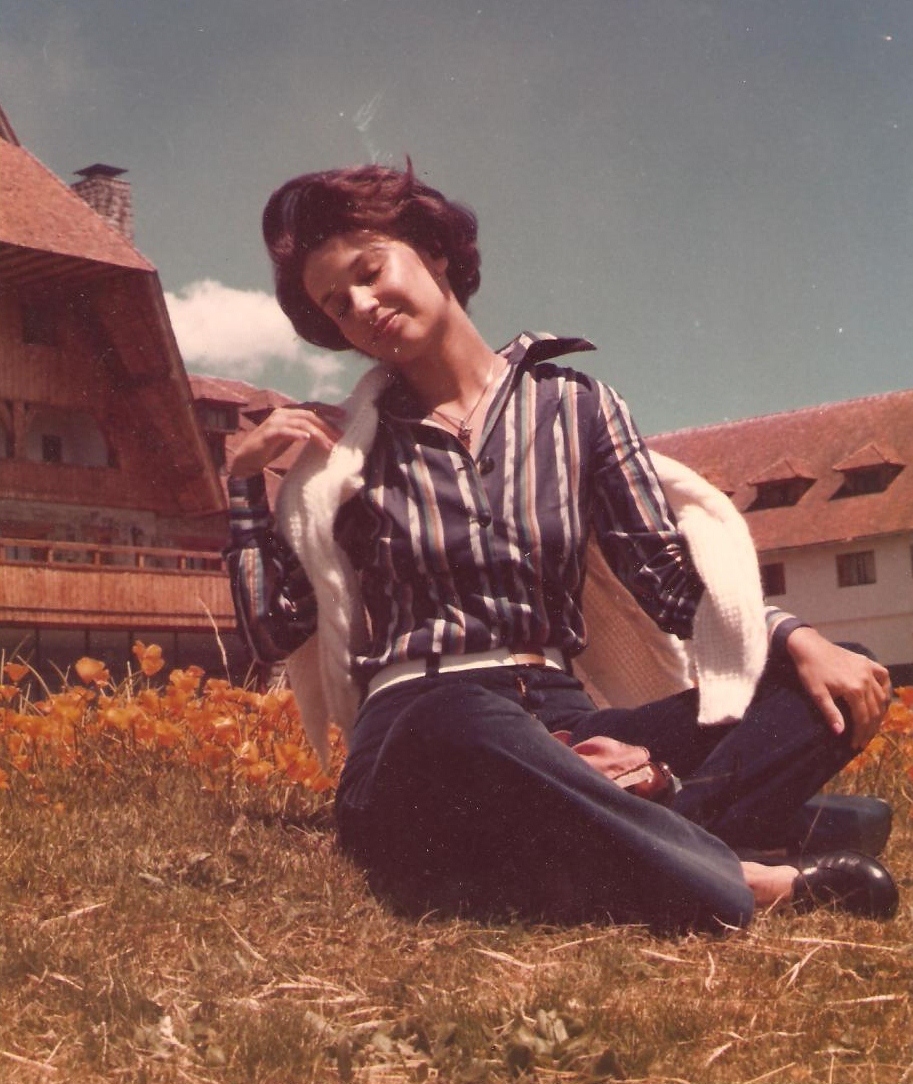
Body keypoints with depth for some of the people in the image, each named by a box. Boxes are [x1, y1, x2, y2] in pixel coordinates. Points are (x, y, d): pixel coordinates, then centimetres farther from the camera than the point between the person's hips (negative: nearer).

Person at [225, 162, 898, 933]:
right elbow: (276, 631, 8)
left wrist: (796, 639, -9)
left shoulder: (574, 404, 12)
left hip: (562, 730, 3)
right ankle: (756, 885, -28)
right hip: (419, 733, -3)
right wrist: (246, 481, 3)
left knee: (838, 692, -15)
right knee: (468, 728, -41)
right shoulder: (343, 447, 12)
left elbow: (672, 580, 6)